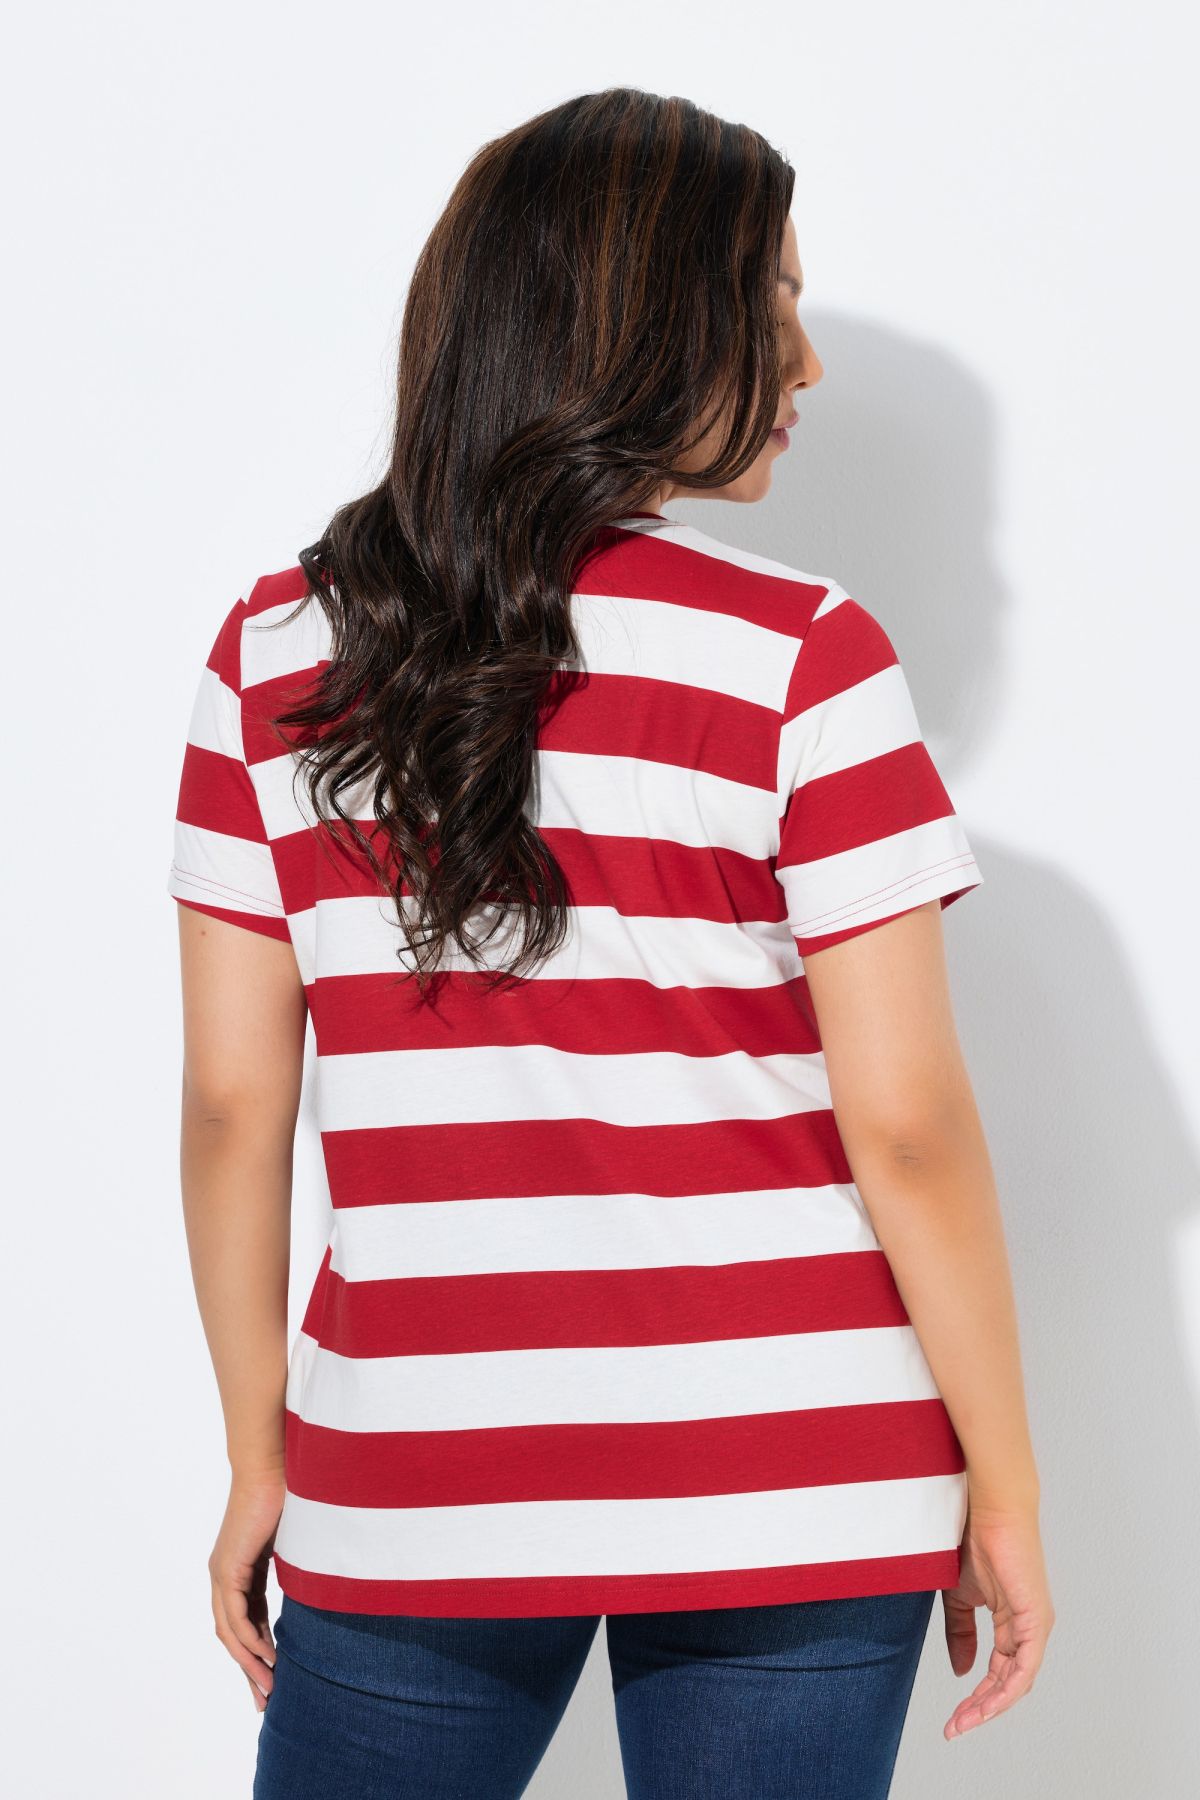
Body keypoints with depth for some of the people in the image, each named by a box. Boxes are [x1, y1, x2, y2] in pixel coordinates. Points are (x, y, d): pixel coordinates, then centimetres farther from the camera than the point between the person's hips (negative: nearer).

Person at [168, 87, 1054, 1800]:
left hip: (409, 1482, 3)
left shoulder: (276, 651, 1)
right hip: (784, 1481, -2)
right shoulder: (797, 658, -9)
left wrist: (260, 1461, 12)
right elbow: (904, 1120, -10)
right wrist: (1003, 1483, 1)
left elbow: (232, 1102, 2)